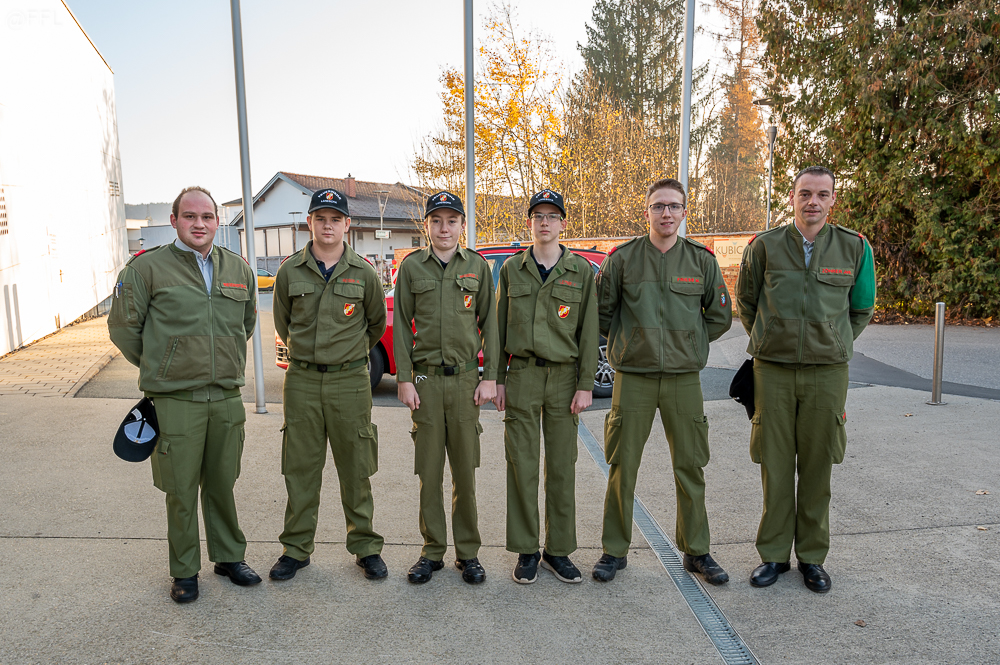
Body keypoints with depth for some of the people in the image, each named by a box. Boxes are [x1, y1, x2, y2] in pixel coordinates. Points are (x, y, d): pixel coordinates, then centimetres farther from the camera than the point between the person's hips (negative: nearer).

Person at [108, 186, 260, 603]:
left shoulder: (238, 269, 8)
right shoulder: (147, 267, -4)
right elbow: (123, 327, 3)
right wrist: (160, 368, 9)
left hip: (226, 397, 3)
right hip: (175, 401, -3)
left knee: (222, 483, 14)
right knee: (181, 490, 6)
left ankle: (229, 556, 31)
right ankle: (184, 570, 24)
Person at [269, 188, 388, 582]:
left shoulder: (363, 273, 1)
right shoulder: (290, 272, 3)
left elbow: (377, 323, 14)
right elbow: (282, 322, 16)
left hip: (350, 380, -1)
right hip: (302, 381, 1)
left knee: (356, 469, 6)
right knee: (300, 468, 8)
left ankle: (365, 547, 20)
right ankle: (297, 547, 23)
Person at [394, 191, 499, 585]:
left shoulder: (478, 266, 6)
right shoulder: (411, 267, 5)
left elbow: (489, 323, 7)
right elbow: (401, 325, 5)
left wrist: (490, 377, 0)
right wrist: (404, 379, -2)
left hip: (466, 377, 0)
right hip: (425, 378, 0)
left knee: (465, 469, 5)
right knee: (429, 470, 5)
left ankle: (468, 552, 19)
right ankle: (432, 551, 19)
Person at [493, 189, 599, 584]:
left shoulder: (581, 270, 3)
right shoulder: (512, 269, 7)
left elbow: (589, 330, 2)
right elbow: (500, 326, 8)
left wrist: (585, 385, -4)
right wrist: (498, 379, 3)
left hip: (564, 377, 0)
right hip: (522, 376, 1)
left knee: (562, 467, 6)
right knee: (522, 466, 3)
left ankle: (558, 551, 19)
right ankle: (526, 551, 16)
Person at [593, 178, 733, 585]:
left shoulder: (702, 260, 4)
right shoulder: (622, 258, -1)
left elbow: (720, 316, 12)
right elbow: (600, 312, 7)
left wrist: (689, 341, 7)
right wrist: (626, 342, 4)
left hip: (684, 379, 2)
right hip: (633, 378, -1)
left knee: (691, 467, 8)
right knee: (622, 467, 4)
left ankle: (696, 551, 25)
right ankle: (615, 551, 19)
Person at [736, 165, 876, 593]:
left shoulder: (855, 248, 3)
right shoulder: (764, 246, 0)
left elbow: (861, 310, 15)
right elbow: (745, 301, 14)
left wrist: (833, 347, 13)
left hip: (827, 372, 1)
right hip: (772, 370, 0)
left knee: (817, 468, 7)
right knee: (775, 465, 5)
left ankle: (812, 557, 22)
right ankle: (774, 554, 19)